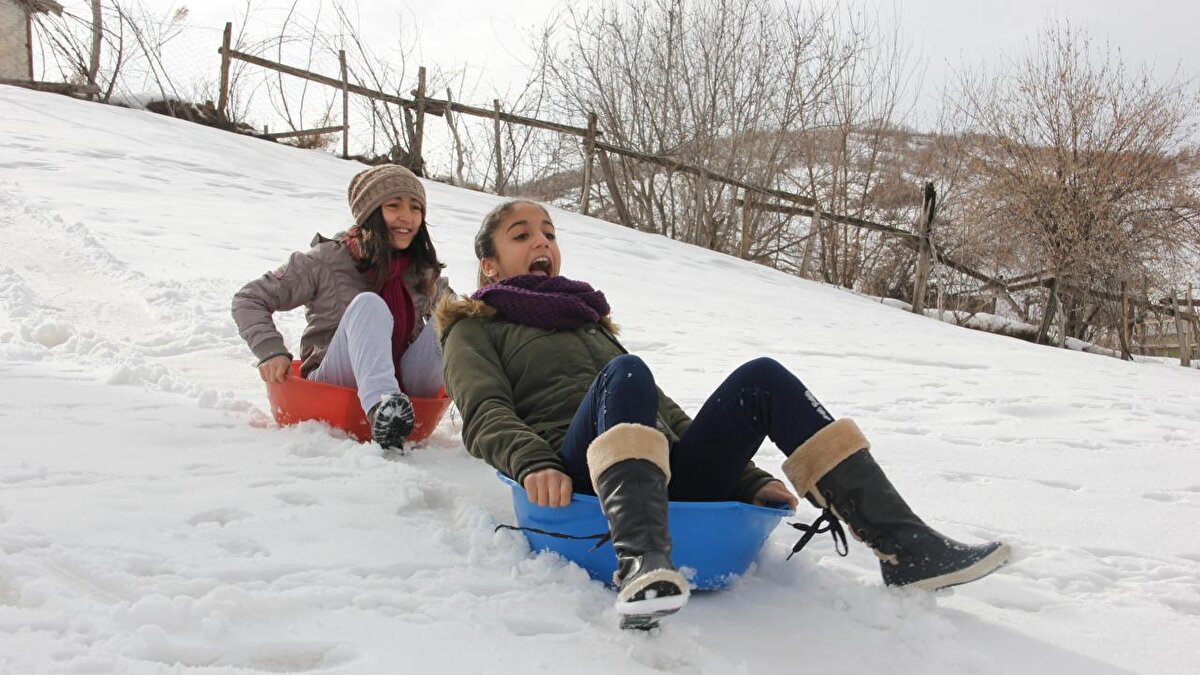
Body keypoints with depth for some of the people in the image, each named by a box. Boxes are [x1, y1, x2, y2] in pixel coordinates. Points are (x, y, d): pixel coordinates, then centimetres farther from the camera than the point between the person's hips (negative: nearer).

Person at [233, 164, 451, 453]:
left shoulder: (425, 272, 9)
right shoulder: (327, 260, -2)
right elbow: (248, 300, 1)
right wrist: (271, 351, -17)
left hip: (406, 393, 4)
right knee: (368, 304, -31)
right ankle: (381, 407, -55)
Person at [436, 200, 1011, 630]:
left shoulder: (590, 320, 35)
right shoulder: (476, 330, 21)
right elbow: (486, 415, 0)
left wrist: (747, 479, 13)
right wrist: (533, 464, -23)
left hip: (666, 479, 5)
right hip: (580, 483, -5)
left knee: (761, 379, -15)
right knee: (625, 374, -31)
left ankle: (908, 550, -20)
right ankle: (642, 564, -55)